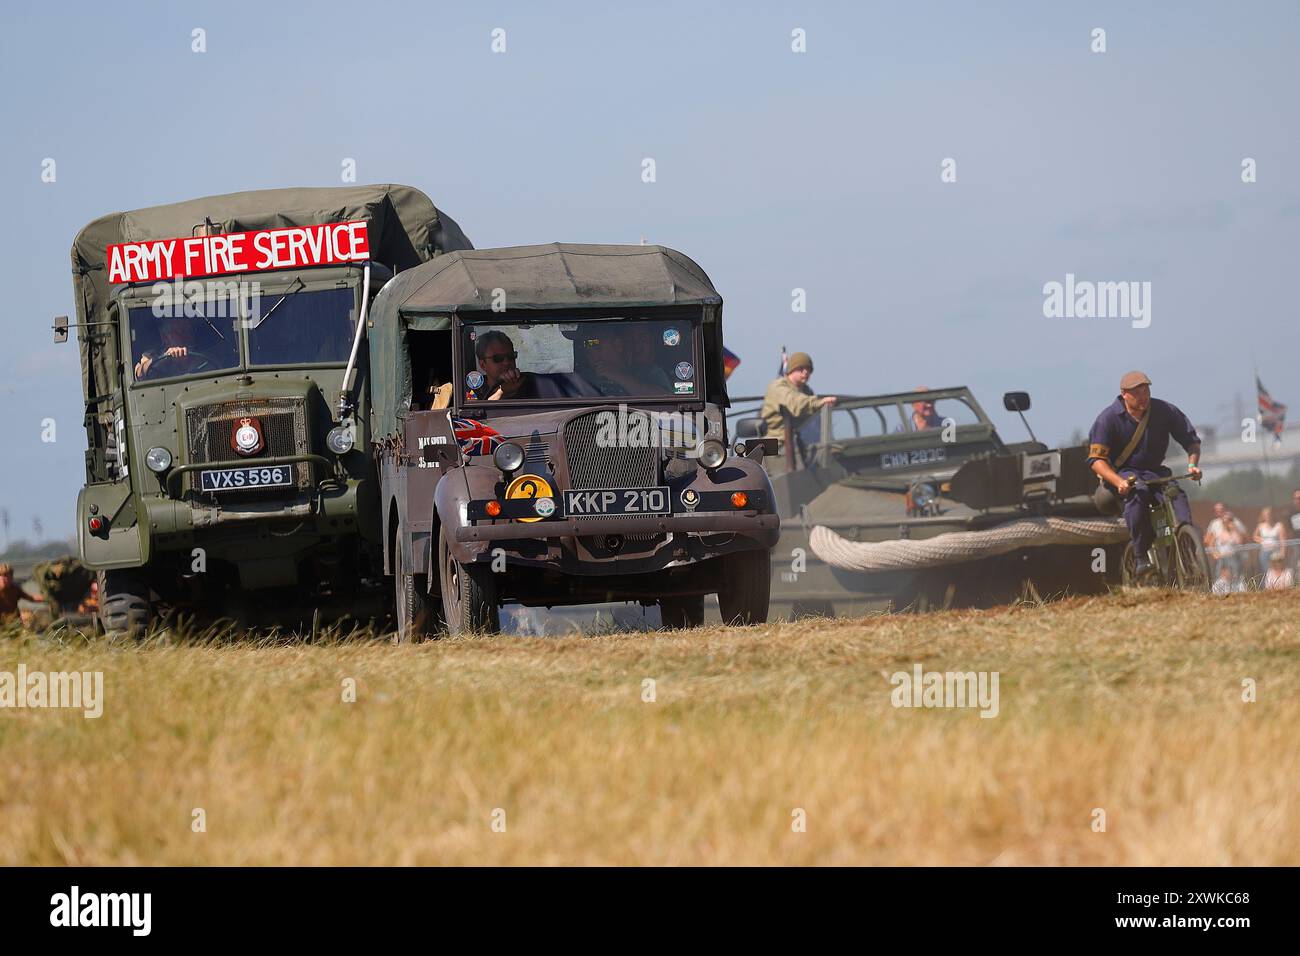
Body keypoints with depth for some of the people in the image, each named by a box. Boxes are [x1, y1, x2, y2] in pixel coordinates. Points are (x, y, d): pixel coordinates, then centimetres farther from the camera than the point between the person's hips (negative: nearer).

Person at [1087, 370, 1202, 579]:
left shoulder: (1165, 411, -4)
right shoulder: (1108, 419, -11)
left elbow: (1191, 440, 2)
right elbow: (1096, 460, -16)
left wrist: (1192, 464, -19)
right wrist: (1119, 482, -33)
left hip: (1154, 470, 3)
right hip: (1121, 473, -2)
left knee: (1176, 494, -30)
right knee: (1138, 492, -37)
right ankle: (1141, 557, -33)